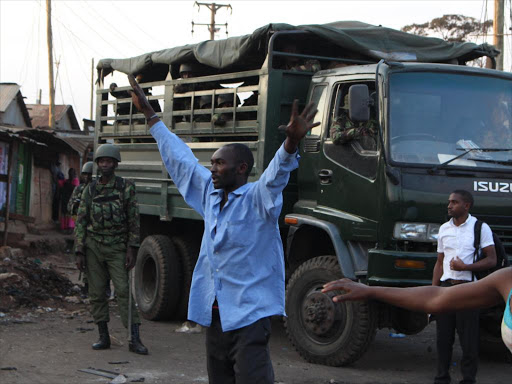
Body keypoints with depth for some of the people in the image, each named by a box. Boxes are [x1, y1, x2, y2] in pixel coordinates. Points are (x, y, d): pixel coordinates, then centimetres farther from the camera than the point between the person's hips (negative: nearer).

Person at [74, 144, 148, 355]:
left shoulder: (126, 187, -1)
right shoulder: (90, 190, 6)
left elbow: (134, 221, -2)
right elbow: (81, 222, 7)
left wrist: (131, 249, -8)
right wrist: (79, 252, 0)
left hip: (116, 248, -3)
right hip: (93, 247, 3)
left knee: (123, 291, -9)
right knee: (96, 293, 4)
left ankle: (134, 339, -9)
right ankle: (103, 337, 13)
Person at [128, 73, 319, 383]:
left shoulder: (258, 198, -8)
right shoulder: (210, 194, 12)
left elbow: (277, 173, -27)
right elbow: (180, 158, 20)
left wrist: (292, 142, -48)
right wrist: (150, 115, 27)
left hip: (250, 313, -7)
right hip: (214, 313, 8)